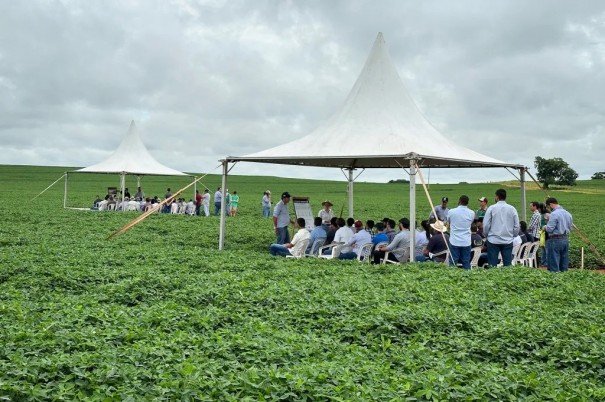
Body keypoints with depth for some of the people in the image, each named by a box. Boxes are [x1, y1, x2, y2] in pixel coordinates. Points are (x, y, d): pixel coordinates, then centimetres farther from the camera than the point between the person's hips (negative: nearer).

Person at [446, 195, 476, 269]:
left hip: (454, 241, -2)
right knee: (466, 263, 6)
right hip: (466, 242, 2)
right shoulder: (471, 213, 0)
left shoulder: (451, 212, -6)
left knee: (453, 263, 2)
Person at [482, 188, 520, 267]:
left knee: (492, 265, 2)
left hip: (493, 240, -2)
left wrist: (486, 235, 12)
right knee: (508, 265, 5)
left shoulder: (492, 208, -4)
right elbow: (517, 226, 2)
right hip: (508, 240, 2)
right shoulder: (512, 209, 1)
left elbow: (486, 225, -4)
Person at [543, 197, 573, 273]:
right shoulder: (568, 214, 10)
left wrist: (545, 227, 1)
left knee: (554, 265, -2)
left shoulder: (554, 214, -16)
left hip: (555, 240, -8)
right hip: (566, 239, 8)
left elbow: (549, 229, -19)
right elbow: (570, 227, 17)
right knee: (564, 263, 14)